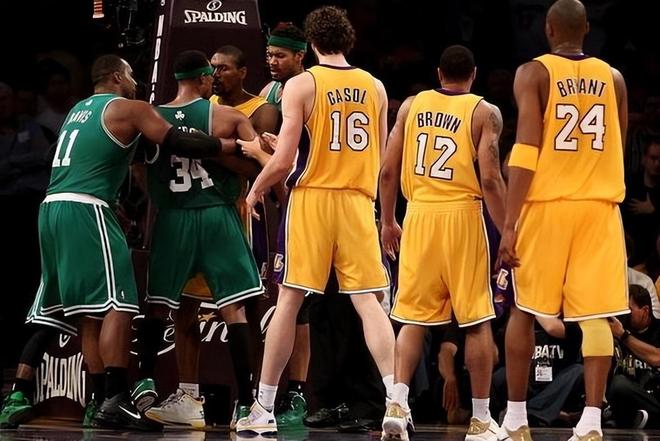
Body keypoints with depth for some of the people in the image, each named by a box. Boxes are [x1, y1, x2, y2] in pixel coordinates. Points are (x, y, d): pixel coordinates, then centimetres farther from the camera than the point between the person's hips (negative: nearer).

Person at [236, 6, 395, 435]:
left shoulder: (301, 85, -4)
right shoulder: (374, 87, 8)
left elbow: (283, 160, -8)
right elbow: (381, 160, 14)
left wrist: (257, 189, 9)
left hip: (313, 196, -3)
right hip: (358, 200, 3)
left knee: (289, 301, 4)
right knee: (368, 301, 1)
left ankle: (265, 408, 9)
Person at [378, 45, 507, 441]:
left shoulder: (412, 106, 8)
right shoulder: (485, 112, -1)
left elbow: (389, 171, 7)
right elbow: (490, 179, -10)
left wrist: (387, 222, 18)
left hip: (419, 215, 3)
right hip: (463, 215, -3)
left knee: (414, 318, 8)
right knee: (477, 322, 5)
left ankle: (398, 404, -8)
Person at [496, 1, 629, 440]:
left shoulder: (533, 73, -3)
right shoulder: (613, 78, 10)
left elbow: (526, 151, -11)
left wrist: (509, 224, -13)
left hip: (546, 205, -2)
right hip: (599, 206, 2)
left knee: (524, 311, 9)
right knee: (596, 315, -1)